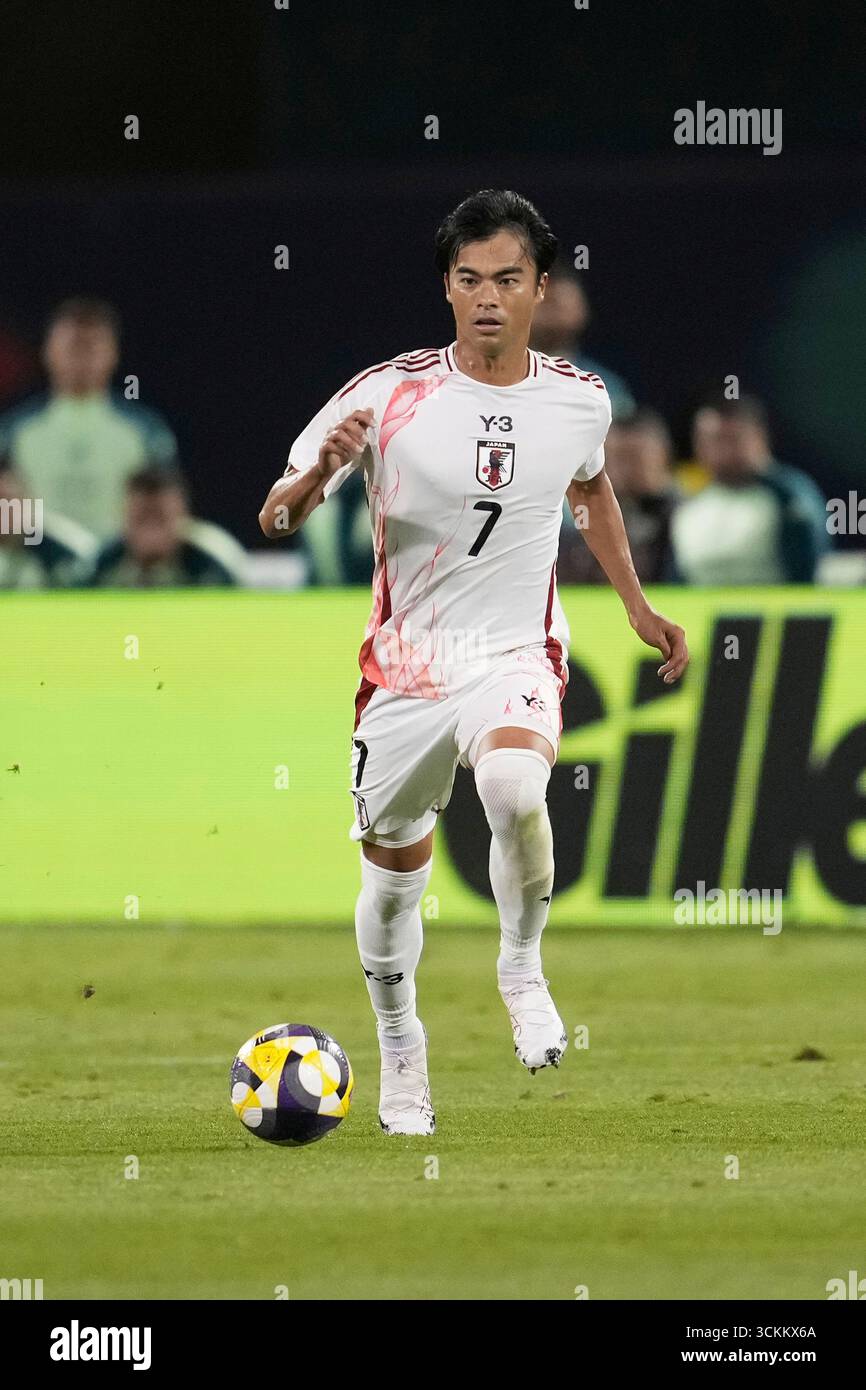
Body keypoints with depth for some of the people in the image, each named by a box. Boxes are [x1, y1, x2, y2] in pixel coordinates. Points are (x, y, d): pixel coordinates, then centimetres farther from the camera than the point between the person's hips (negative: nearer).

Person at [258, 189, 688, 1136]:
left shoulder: (580, 400, -2)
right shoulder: (389, 397, -11)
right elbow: (274, 520, -9)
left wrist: (638, 607, 23)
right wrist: (320, 471, -30)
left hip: (516, 659, 0)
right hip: (404, 669, 0)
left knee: (515, 787, -33)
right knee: (394, 877, 9)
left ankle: (522, 968, -6)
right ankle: (400, 1054, 36)